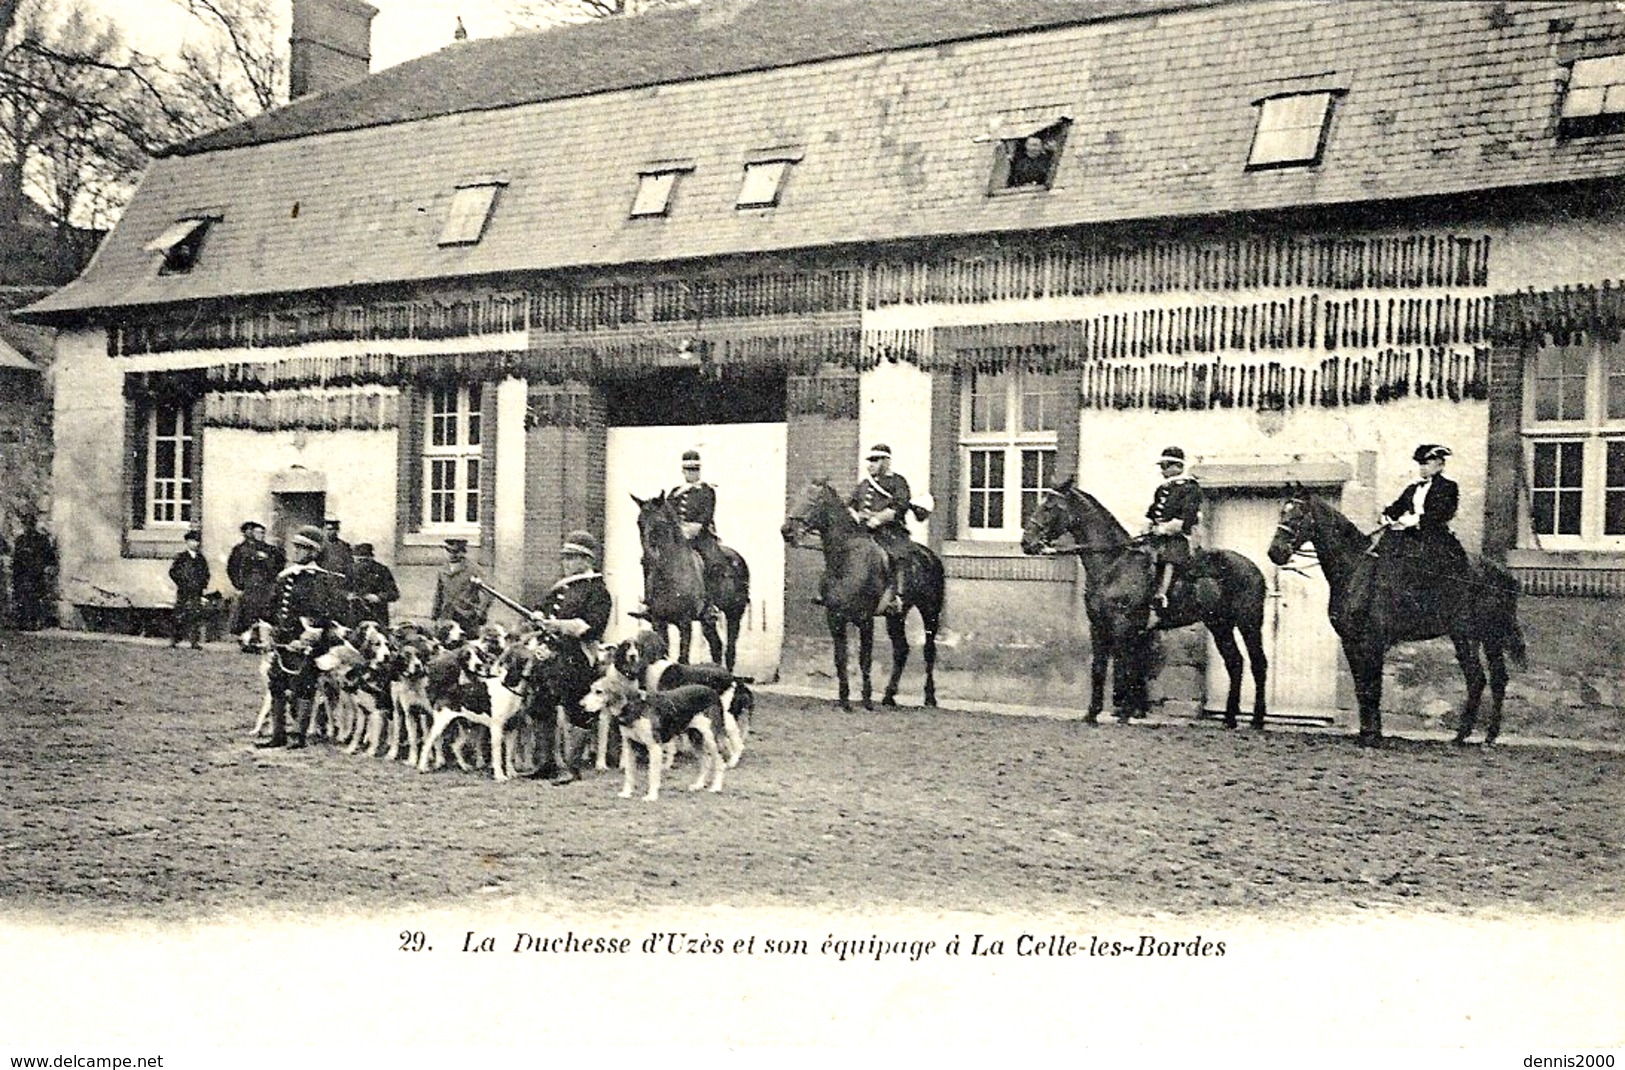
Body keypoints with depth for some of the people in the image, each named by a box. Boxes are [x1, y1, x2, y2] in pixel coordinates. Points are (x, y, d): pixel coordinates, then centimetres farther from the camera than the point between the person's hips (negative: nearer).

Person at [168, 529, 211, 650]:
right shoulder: (181, 557, 2)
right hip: (184, 593, -4)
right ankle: (173, 642, 1)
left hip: (197, 593, 4)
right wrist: (182, 583, -7)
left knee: (197, 616, -2)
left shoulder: (201, 559, 15)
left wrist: (204, 584, 8)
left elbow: (206, 573, 23)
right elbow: (173, 572, -2)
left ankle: (195, 642, 1)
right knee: (180, 616, -5)